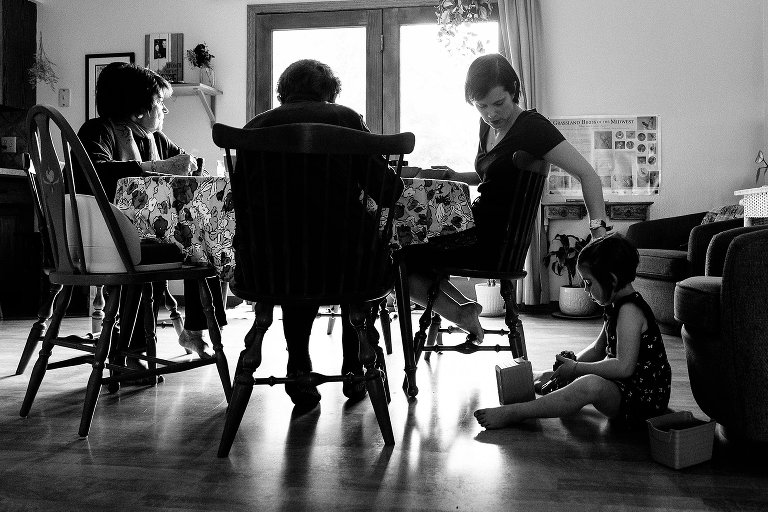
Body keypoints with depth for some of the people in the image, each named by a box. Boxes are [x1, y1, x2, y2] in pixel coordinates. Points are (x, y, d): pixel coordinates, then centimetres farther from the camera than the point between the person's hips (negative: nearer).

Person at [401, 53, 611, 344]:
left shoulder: (532, 127, -13)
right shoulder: (488, 124, 10)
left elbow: (587, 175, -17)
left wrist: (598, 228, -27)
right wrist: (450, 176, 11)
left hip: (495, 243, -9)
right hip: (479, 229, 9)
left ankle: (462, 313, 2)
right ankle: (464, 308, 12)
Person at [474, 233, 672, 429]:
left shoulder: (630, 311, -21)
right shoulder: (618, 306, 11)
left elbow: (624, 367, -29)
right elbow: (597, 350, 19)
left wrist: (576, 368, -21)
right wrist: (570, 363, 5)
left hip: (645, 397, -11)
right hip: (623, 387, 11)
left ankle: (512, 413, -34)